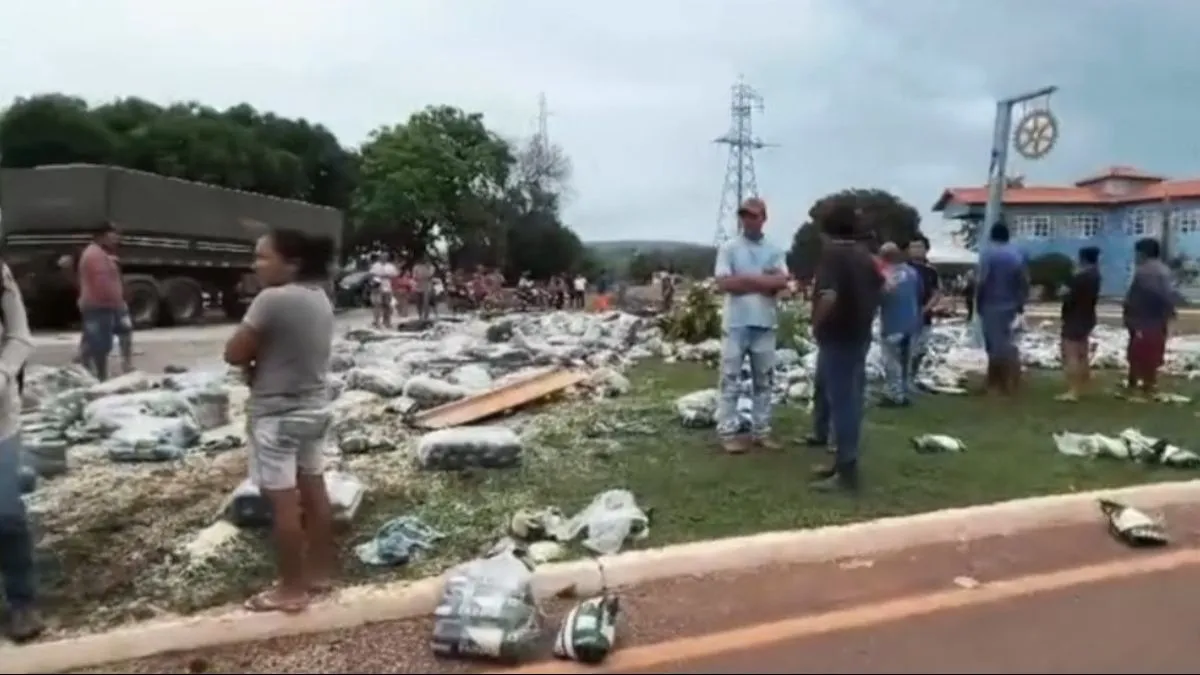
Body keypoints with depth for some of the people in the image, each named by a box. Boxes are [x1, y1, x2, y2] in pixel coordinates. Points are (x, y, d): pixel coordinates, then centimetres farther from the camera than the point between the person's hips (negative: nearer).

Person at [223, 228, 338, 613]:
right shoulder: (319, 298, 6)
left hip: (277, 415, -9)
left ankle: (291, 590, 10)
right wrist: (263, 359, 3)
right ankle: (320, 571, 27)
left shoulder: (273, 299, -21)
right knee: (313, 491, 16)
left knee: (283, 502, 0)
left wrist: (254, 359, 3)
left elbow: (234, 354, -16)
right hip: (314, 409, 9)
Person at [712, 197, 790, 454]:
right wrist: (764, 281, -8)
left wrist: (746, 279, -11)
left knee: (763, 381, 10)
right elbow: (724, 283, -12)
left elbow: (782, 282, -6)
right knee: (731, 380, -1)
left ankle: (761, 431, 20)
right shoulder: (728, 248, 0)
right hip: (736, 323, -3)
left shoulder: (774, 250, 8)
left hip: (765, 324, 4)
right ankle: (728, 432, 5)